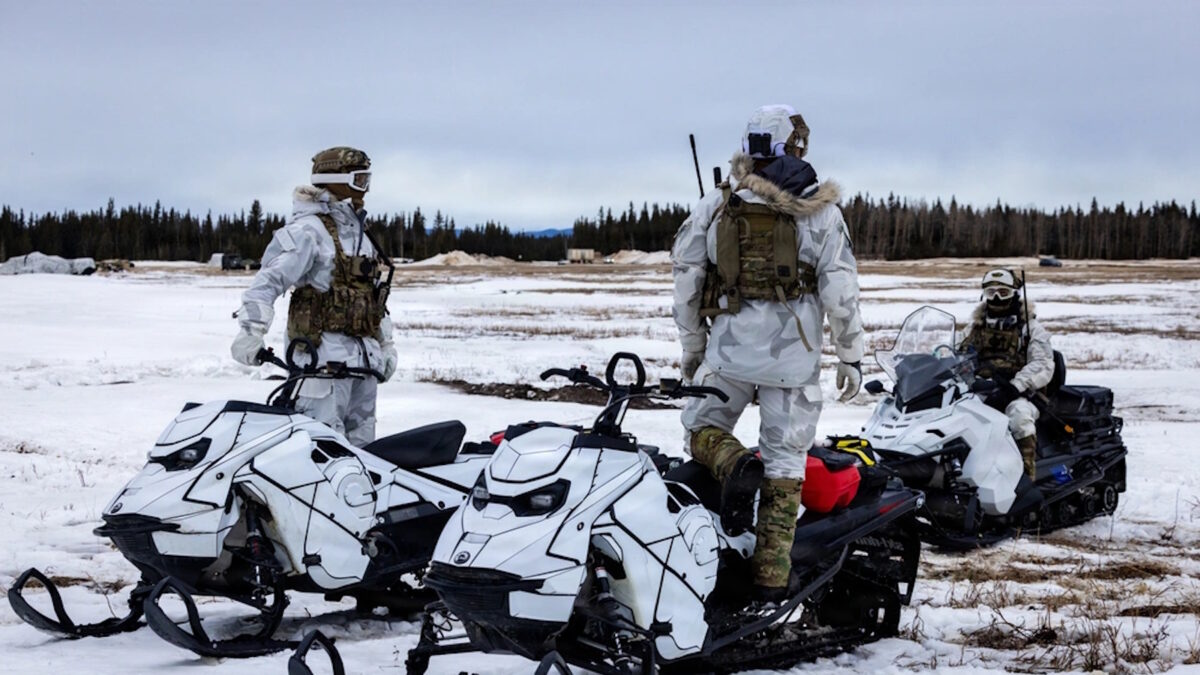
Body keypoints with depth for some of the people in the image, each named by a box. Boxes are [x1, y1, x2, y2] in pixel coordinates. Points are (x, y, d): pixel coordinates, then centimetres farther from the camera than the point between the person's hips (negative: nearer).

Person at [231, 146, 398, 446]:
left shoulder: (359, 232, 19)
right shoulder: (307, 230, -8)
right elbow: (269, 279, -17)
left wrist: (386, 343, 26)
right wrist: (251, 330, -28)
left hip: (364, 354, 9)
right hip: (324, 352, -8)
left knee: (361, 442, 10)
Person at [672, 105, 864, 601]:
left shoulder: (717, 204, 6)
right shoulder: (821, 211, 2)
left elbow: (686, 277, 6)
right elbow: (840, 289, -3)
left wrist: (692, 346, 16)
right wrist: (850, 356, 5)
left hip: (730, 346, 0)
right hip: (795, 353, 0)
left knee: (703, 428, 18)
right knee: (785, 461, 6)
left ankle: (735, 466, -16)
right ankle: (772, 575, 3)